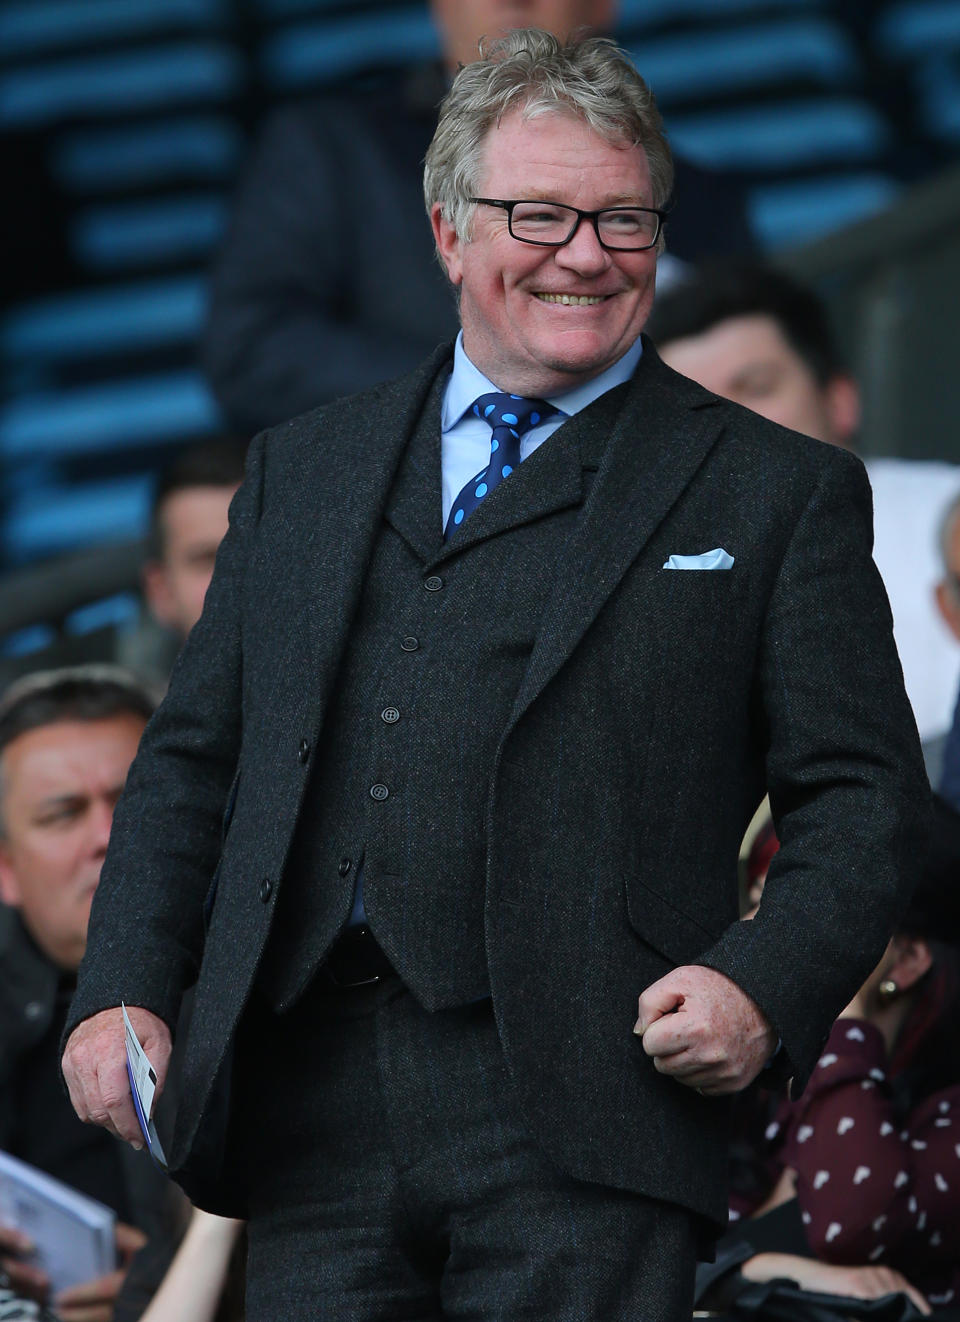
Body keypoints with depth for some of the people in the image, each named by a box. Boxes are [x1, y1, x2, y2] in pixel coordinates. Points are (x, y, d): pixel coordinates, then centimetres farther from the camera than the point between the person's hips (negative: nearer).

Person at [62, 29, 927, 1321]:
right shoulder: (301, 472, 21)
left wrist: (769, 985, -13)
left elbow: (863, 791, 5)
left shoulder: (775, 495, 9)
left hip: (580, 1117, -3)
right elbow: (195, 760, 20)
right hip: (313, 1109, 3)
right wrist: (125, 989, 6)